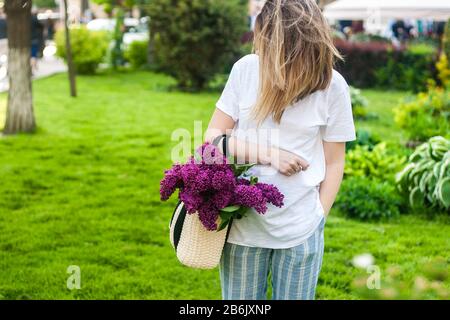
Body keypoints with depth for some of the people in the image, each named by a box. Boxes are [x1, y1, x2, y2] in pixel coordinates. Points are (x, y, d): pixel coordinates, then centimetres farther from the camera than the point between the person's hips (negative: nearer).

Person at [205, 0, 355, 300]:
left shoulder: (332, 85, -7)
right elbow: (213, 138, -1)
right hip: (242, 222, 1)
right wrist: (268, 154, -13)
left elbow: (334, 163, 1)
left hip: (300, 230, -1)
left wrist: (318, 218, -1)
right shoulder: (246, 69, -5)